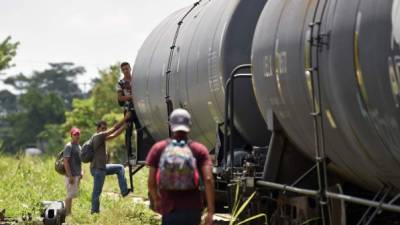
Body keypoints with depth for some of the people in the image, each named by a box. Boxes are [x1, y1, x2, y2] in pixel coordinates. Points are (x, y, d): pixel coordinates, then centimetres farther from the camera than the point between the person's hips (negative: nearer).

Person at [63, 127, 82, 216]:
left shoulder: (79, 146, 16)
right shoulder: (69, 146, -11)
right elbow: (66, 161, -17)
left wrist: (81, 172, 15)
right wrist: (70, 176, -21)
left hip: (77, 175, 9)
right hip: (71, 175, -9)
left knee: (73, 194, 12)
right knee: (70, 195, -6)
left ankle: (69, 213, 19)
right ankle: (67, 213, -1)